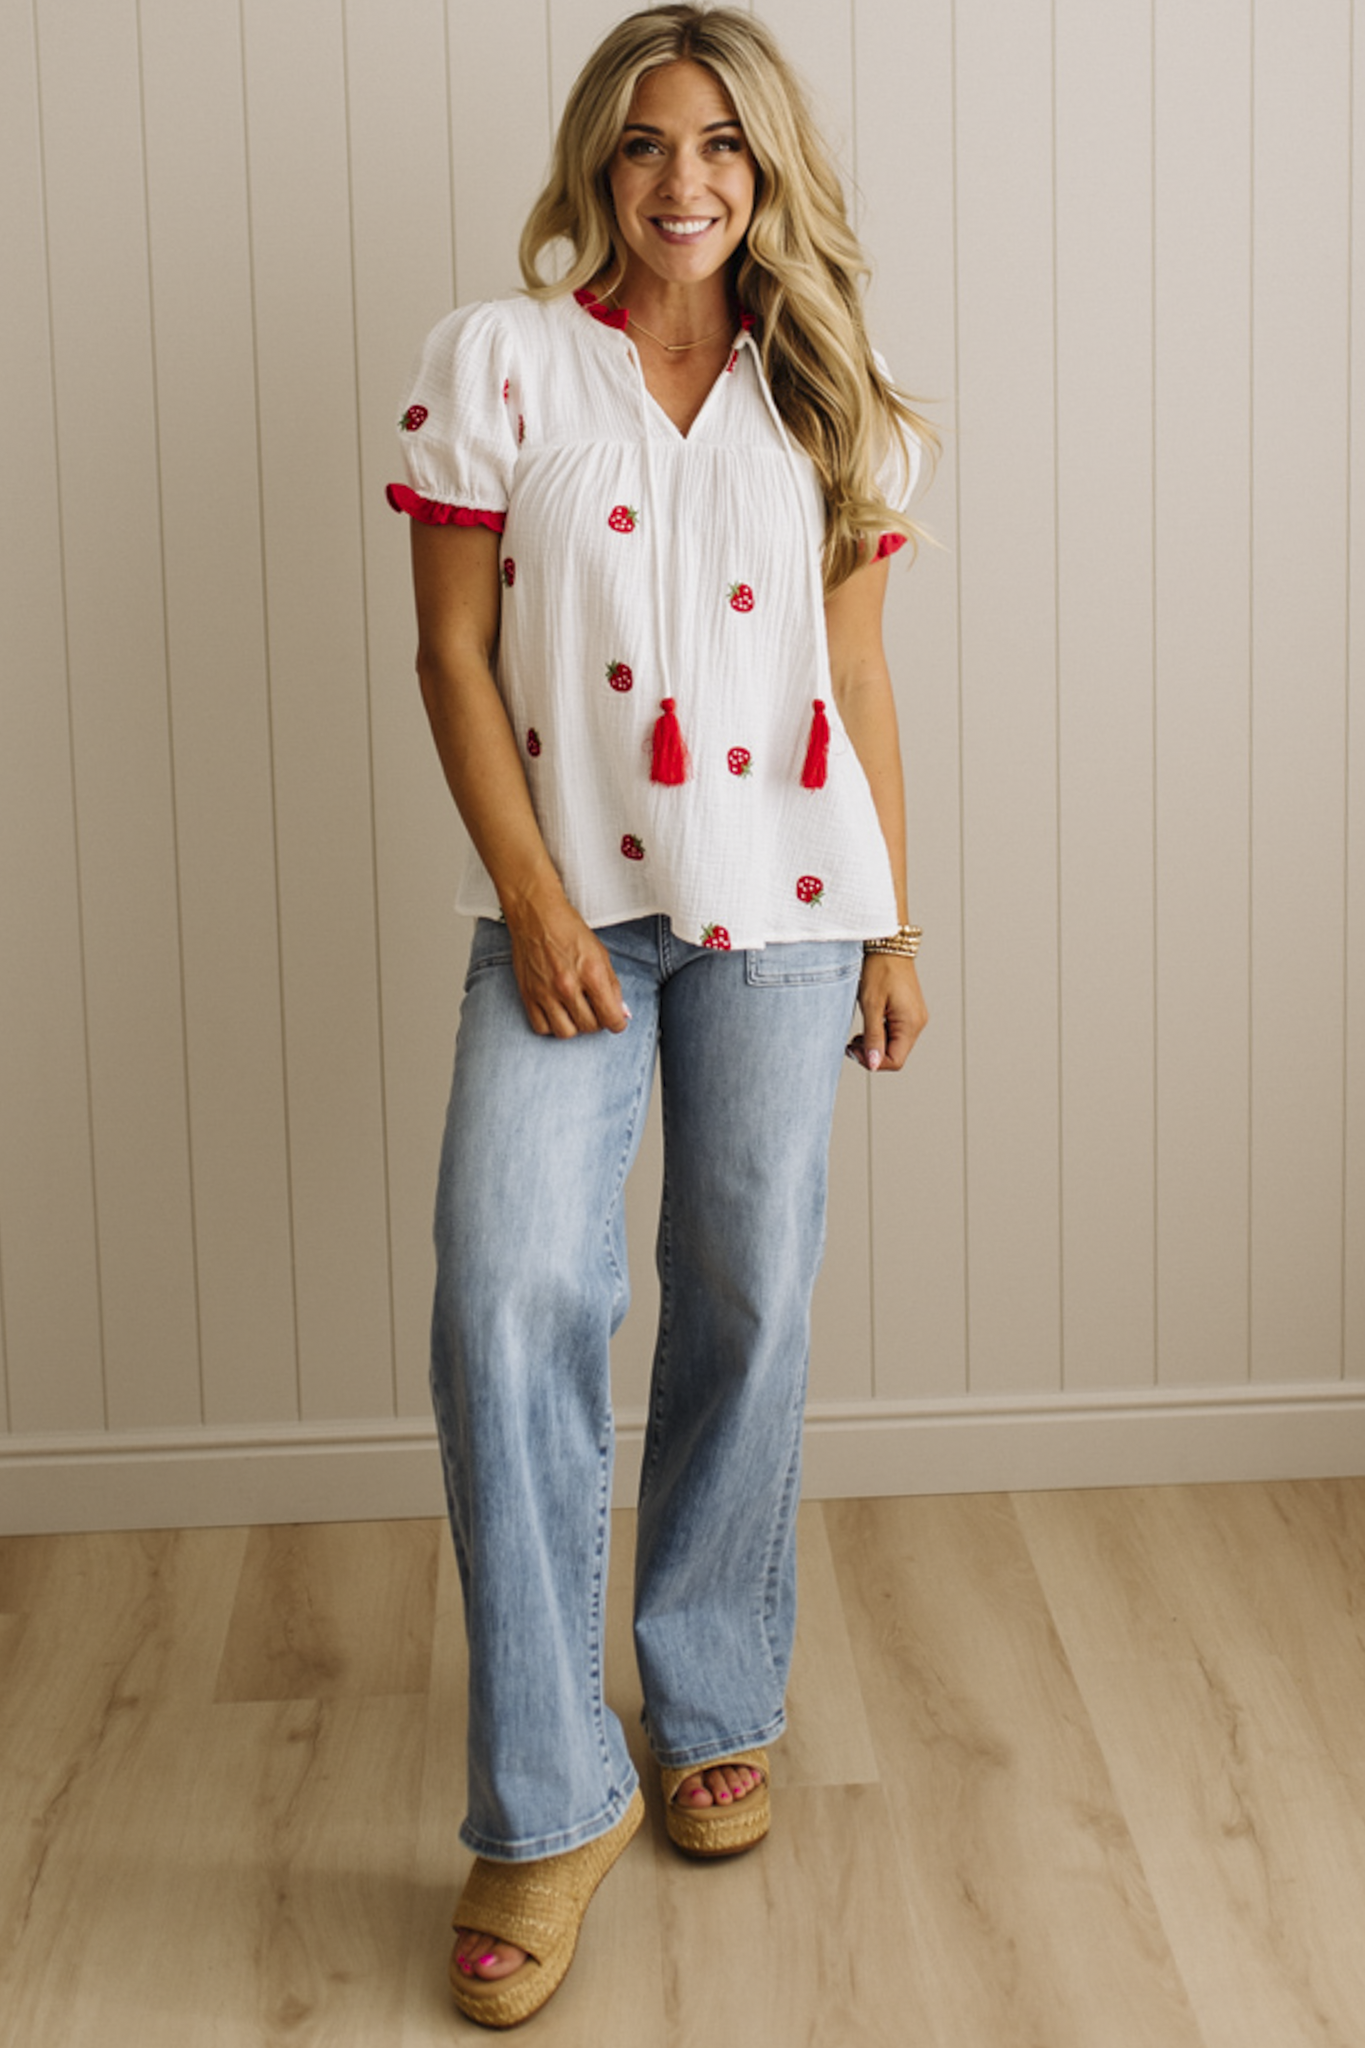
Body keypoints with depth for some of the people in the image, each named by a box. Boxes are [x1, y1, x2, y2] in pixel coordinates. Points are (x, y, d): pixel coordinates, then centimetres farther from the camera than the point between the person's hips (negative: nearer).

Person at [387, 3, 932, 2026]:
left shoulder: (823, 396, 9)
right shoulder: (497, 362, 1)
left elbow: (860, 677, 11)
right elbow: (454, 654, -2)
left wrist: (894, 927, 7)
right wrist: (535, 905, -10)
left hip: (781, 906, 3)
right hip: (569, 904, -2)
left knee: (749, 1308, 6)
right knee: (509, 1297, -15)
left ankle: (715, 1708, 27)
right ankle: (548, 1803, -5)